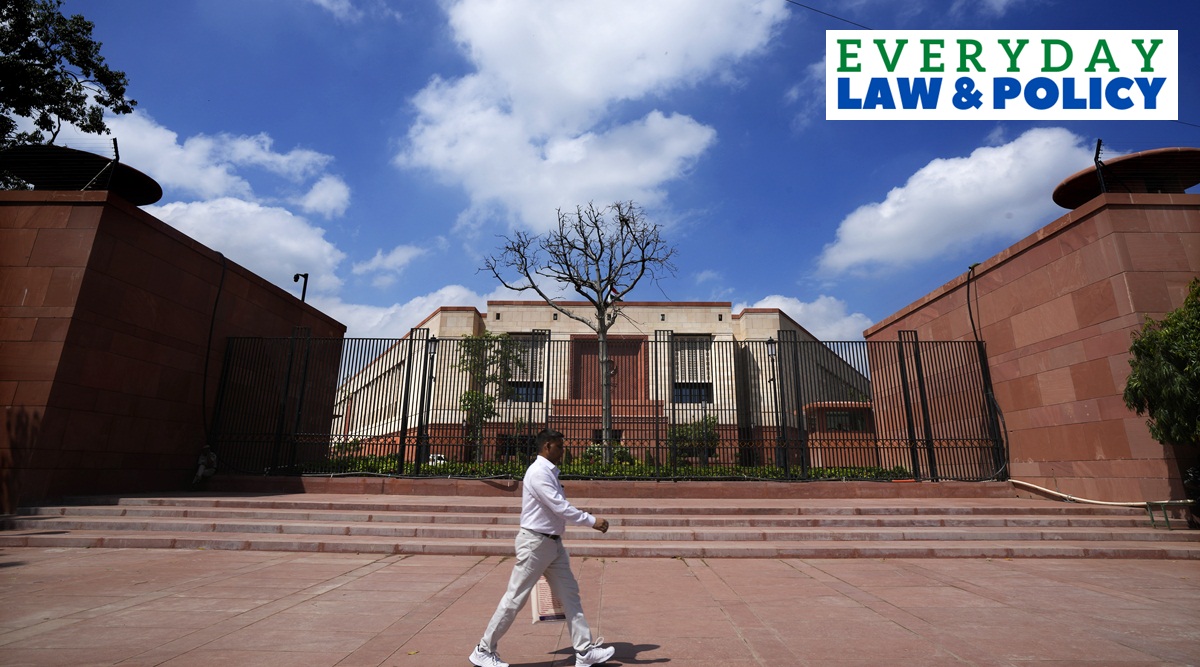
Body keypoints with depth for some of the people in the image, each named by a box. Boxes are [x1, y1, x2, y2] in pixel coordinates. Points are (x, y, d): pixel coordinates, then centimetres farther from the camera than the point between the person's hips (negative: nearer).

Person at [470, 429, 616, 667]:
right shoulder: (539, 472, -19)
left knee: (570, 594, 9)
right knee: (515, 598, 2)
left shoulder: (549, 472, 11)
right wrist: (592, 521, -20)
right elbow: (561, 508, -24)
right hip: (535, 542, -9)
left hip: (552, 542, 9)